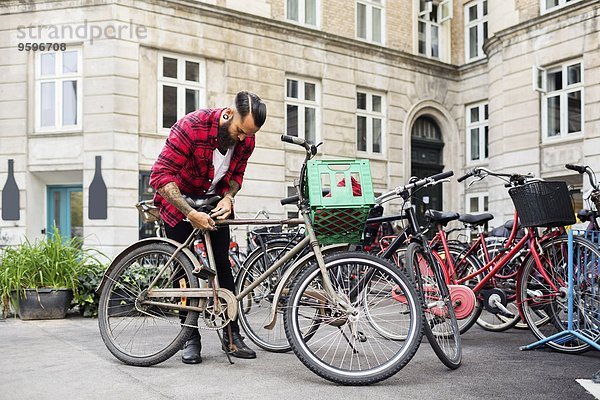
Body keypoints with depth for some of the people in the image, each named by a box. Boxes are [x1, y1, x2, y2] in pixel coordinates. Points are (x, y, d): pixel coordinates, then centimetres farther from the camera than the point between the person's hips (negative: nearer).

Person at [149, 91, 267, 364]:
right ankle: (191, 338, 8)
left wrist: (228, 197, -19)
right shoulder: (191, 126, -32)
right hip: (178, 201, -4)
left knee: (222, 264, 0)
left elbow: (236, 175, 2)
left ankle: (232, 335, 8)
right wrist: (190, 214, -38)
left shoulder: (247, 139, -15)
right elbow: (161, 176, -33)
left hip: (214, 202, 4)